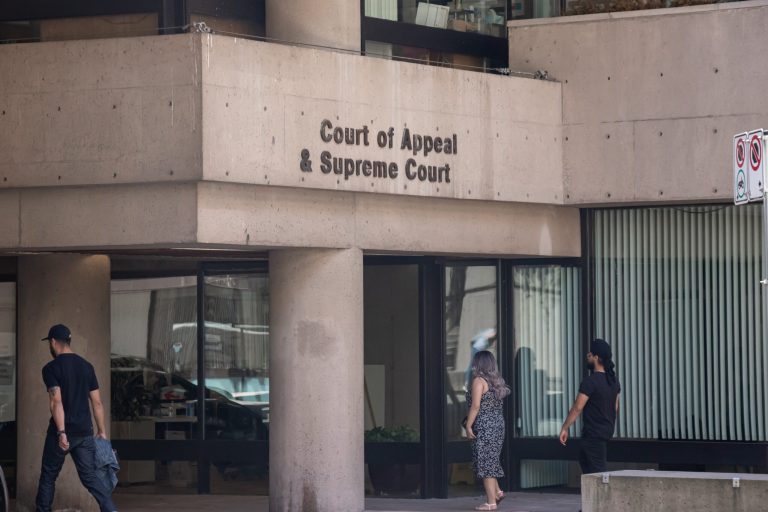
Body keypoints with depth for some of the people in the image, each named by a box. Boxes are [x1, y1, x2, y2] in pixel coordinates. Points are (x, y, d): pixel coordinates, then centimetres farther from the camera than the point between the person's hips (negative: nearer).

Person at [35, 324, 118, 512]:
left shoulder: (51, 368, -8)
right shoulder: (86, 366, 9)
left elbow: (56, 401, -19)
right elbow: (97, 402, 9)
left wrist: (61, 432, -24)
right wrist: (102, 431, 14)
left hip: (61, 433, -5)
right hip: (85, 433, 5)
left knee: (48, 476, 11)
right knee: (90, 476, 2)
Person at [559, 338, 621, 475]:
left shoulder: (590, 382, -19)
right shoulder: (613, 380, 6)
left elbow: (577, 408, -19)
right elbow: (615, 407, 15)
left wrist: (564, 428, -12)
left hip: (593, 433, -9)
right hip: (607, 431, 9)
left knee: (598, 468, -6)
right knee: (584, 459, 21)